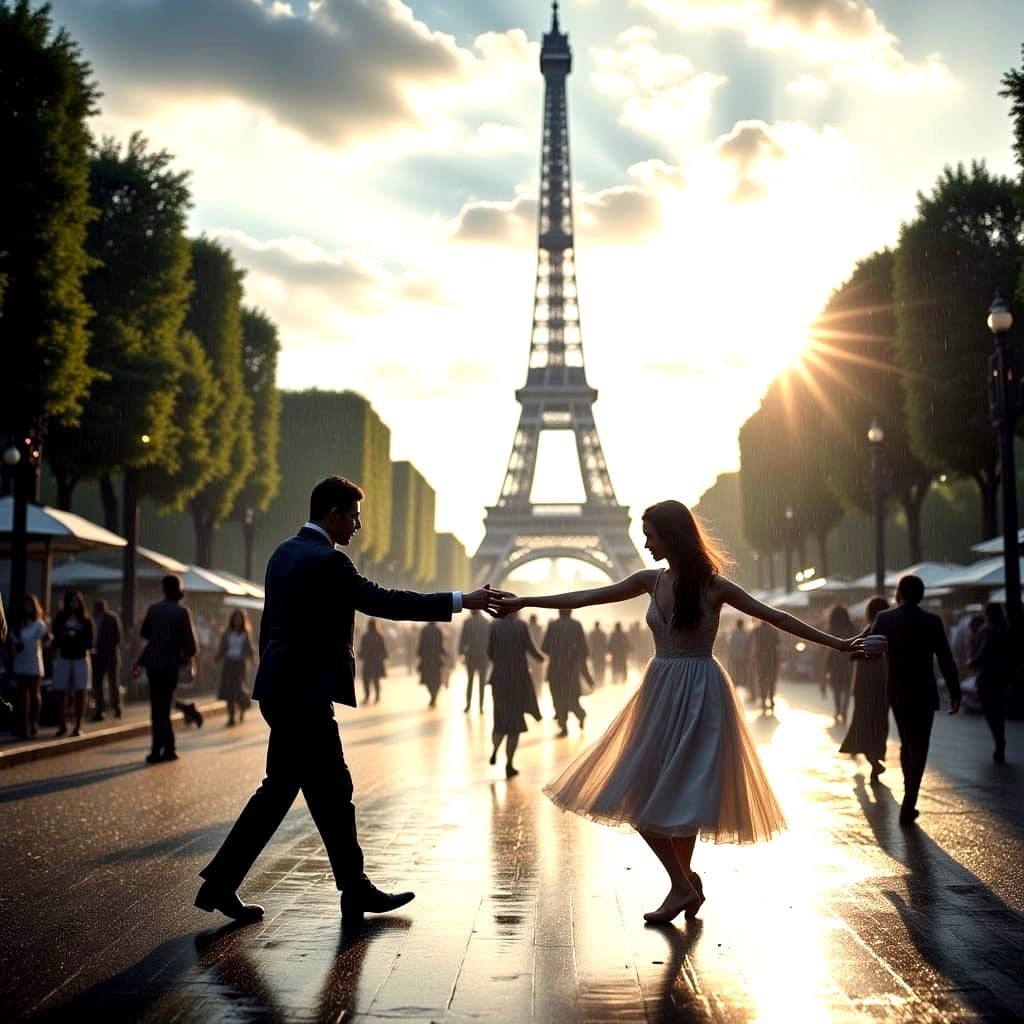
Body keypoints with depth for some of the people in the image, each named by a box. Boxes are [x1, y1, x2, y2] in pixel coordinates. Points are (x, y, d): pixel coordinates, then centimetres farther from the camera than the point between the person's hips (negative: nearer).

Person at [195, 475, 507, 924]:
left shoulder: (285, 553, 14)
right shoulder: (327, 561, -15)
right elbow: (382, 601, -22)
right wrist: (460, 601, -20)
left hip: (280, 689, 10)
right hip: (303, 694, -10)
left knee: (280, 787, 13)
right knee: (332, 792, -1)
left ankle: (220, 883, 13)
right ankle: (355, 891, 9)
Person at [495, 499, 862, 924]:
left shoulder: (713, 586, -8)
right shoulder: (652, 581, 5)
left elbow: (775, 617, -5)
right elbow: (585, 598, 8)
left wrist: (837, 644, -8)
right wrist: (524, 602, 7)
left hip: (698, 695, -5)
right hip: (660, 691, 6)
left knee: (680, 792, -5)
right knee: (638, 795, 2)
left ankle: (683, 883, 12)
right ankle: (685, 883, 15)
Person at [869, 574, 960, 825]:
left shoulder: (884, 619, -5)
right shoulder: (932, 621, -9)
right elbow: (946, 660, -9)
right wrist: (955, 692, -3)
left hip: (896, 692, 3)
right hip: (924, 693, -2)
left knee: (906, 744, 19)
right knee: (918, 747, 2)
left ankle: (910, 797, 24)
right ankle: (908, 806, -7)